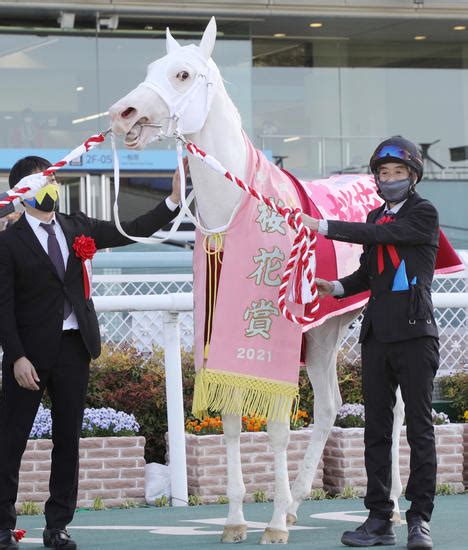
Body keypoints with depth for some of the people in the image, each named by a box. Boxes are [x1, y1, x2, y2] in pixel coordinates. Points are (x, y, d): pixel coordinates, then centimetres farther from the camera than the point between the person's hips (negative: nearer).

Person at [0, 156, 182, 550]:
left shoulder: (78, 228, 11)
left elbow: (132, 231, 12)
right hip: (32, 350, -5)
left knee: (69, 437, 7)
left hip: (74, 346, 5)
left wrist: (173, 201, 1)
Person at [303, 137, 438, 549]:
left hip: (415, 333, -7)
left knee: (420, 428, -4)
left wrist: (323, 226, -15)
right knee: (377, 429, 5)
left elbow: (376, 234, -16)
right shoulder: (376, 217, 18)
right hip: (377, 335, 7)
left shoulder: (424, 214, -3)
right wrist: (337, 287, 5)